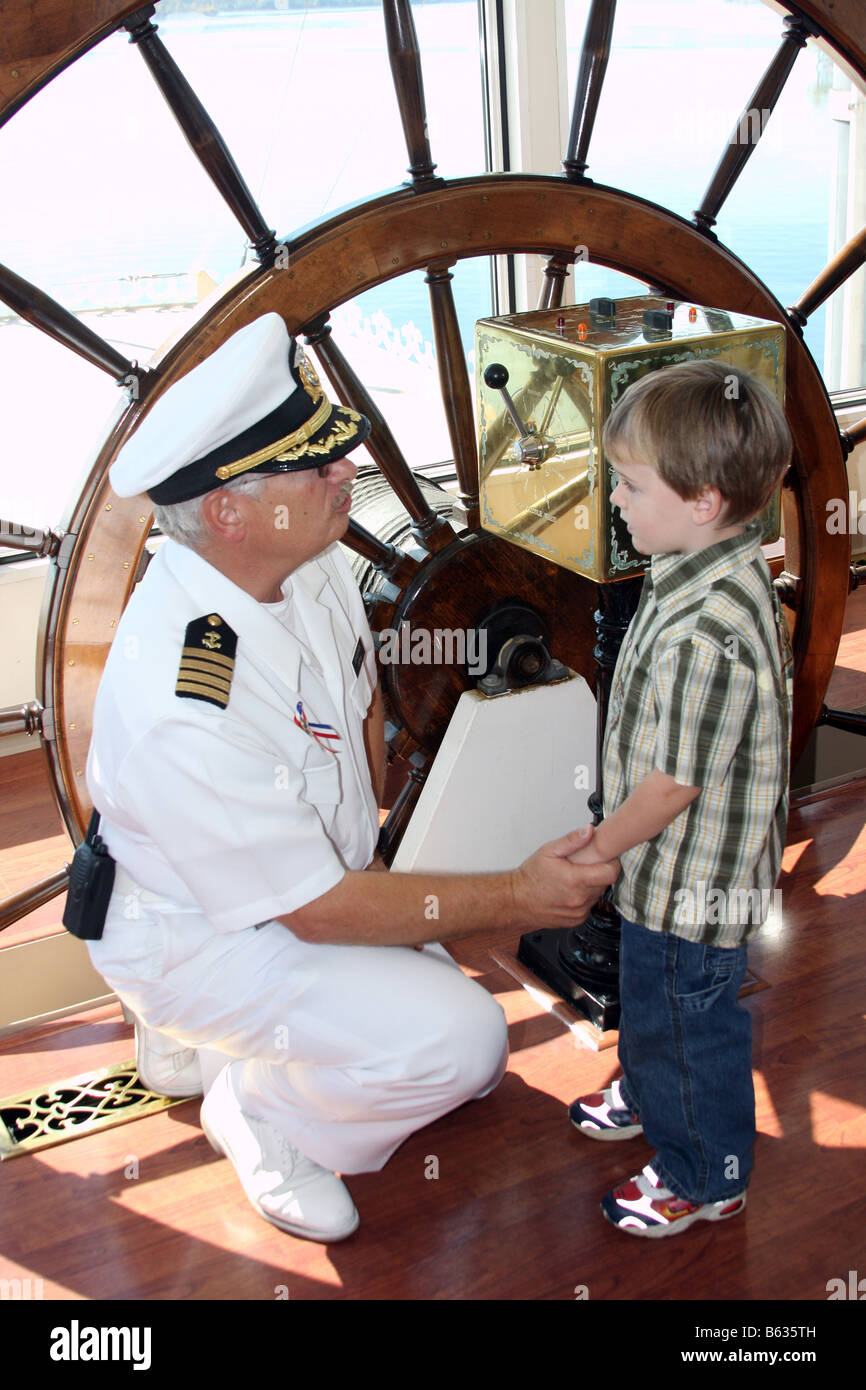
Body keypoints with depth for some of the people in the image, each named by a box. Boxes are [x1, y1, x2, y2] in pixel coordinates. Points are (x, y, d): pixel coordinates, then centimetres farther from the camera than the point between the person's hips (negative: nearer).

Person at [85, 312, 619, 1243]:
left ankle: (202, 1042, 24)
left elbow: (362, 704, 9)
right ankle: (258, 1111, 5)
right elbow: (322, 911, -28)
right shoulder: (181, 709, -38)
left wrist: (367, 843, 4)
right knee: (459, 1040, -23)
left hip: (322, 879, 8)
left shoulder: (312, 563, -14)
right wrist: (515, 898, -22)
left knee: (470, 1070, 14)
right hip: (201, 939, -8)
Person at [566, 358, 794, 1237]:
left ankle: (706, 1178, 35)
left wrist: (596, 851, -12)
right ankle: (648, 1094, 56)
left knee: (687, 1021, 12)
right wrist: (614, 843, 18)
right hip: (671, 868, 9)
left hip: (690, 883, -9)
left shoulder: (710, 634, -35)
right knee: (646, 996, 30)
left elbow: (678, 781, -27)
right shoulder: (708, 574, -3)